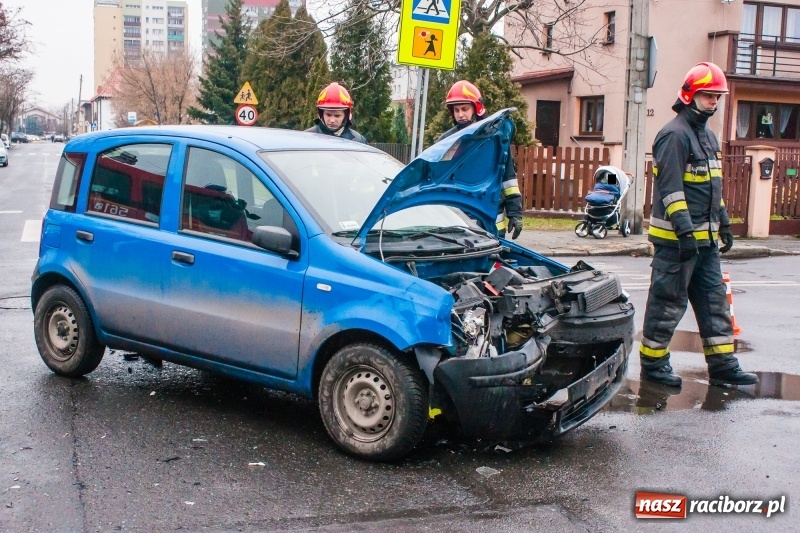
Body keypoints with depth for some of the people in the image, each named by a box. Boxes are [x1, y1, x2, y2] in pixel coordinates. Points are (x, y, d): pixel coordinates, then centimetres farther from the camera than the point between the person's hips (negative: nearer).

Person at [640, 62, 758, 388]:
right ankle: (652, 363, 9)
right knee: (668, 302, -2)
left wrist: (724, 224, 23)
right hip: (676, 238, -10)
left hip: (705, 238, 10)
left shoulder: (707, 136, 18)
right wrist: (685, 231, -25)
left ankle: (722, 364, 16)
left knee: (714, 300, 10)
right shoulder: (675, 135, -13)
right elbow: (670, 188, -20)